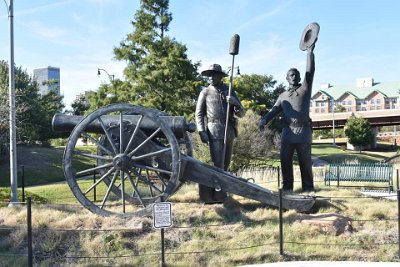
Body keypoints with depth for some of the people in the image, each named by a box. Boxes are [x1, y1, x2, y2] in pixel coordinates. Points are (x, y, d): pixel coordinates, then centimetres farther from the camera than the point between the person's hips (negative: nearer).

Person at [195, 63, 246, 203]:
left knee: (226, 163, 10)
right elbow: (199, 114, 3)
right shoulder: (205, 92, 5)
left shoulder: (229, 92, 13)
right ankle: (219, 195, -7)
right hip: (214, 131, -4)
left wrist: (235, 102, -10)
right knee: (218, 164, -12)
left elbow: (241, 113, 10)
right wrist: (202, 132, -10)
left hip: (229, 131, 4)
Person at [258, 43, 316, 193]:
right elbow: (274, 111, 7)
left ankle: (308, 188, 8)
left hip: (303, 131, -3)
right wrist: (264, 120, -13)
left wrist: (310, 52, -10)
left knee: (305, 162, 2)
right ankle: (287, 187, 11)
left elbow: (310, 72, -2)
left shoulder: (305, 89, 10)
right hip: (287, 132, 3)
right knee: (285, 161, 3)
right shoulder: (283, 96, 18)